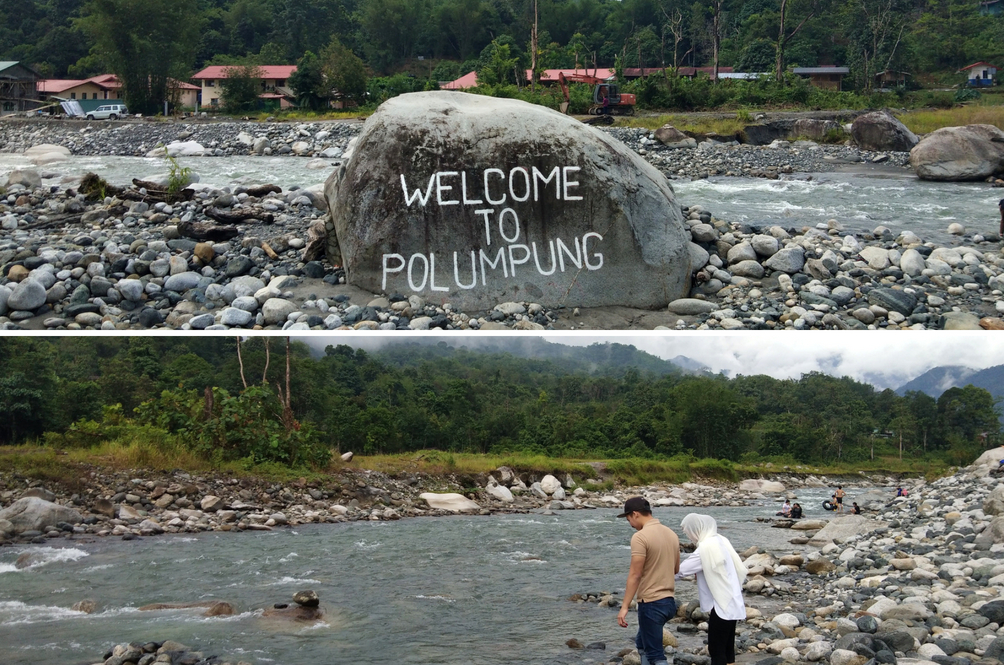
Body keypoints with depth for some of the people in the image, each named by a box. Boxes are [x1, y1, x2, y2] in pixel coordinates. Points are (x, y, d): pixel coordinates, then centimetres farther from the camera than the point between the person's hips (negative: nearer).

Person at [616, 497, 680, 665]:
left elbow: (635, 575, -18)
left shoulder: (640, 537, -16)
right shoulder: (671, 534, 9)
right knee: (642, 644, 24)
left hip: (651, 603, -9)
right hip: (669, 601, 9)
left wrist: (624, 607, -16)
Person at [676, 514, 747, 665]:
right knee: (727, 648, 13)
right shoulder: (720, 541, 9)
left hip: (721, 606, -9)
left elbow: (681, 570, -18)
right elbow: (740, 568, 14)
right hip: (731, 603, 9)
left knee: (716, 650, -4)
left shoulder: (706, 548, -19)